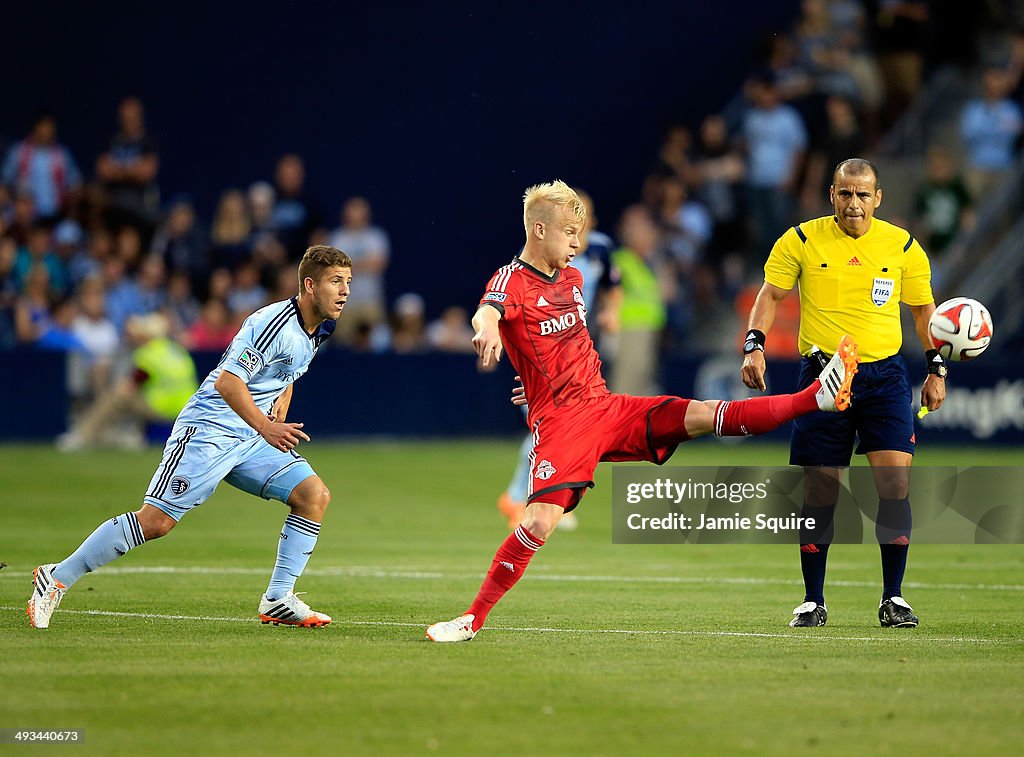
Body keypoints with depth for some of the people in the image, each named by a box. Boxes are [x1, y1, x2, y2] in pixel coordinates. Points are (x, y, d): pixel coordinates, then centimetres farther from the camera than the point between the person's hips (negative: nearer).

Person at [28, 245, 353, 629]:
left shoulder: (318, 330, 9)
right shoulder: (273, 323, -20)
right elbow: (227, 381, -27)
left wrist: (280, 412, 12)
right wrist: (265, 428, -32)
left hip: (252, 439, 9)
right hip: (208, 430, -9)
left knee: (314, 494, -6)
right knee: (155, 520, -13)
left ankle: (277, 600, -2)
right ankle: (57, 577, -1)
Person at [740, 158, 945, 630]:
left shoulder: (903, 246, 5)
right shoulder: (800, 241, 0)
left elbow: (923, 308, 14)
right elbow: (770, 294, 3)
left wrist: (936, 369, 8)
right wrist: (754, 346, -12)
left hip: (884, 376, 1)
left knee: (895, 482, -12)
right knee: (819, 490, 1)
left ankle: (893, 599, -2)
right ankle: (813, 601, 13)